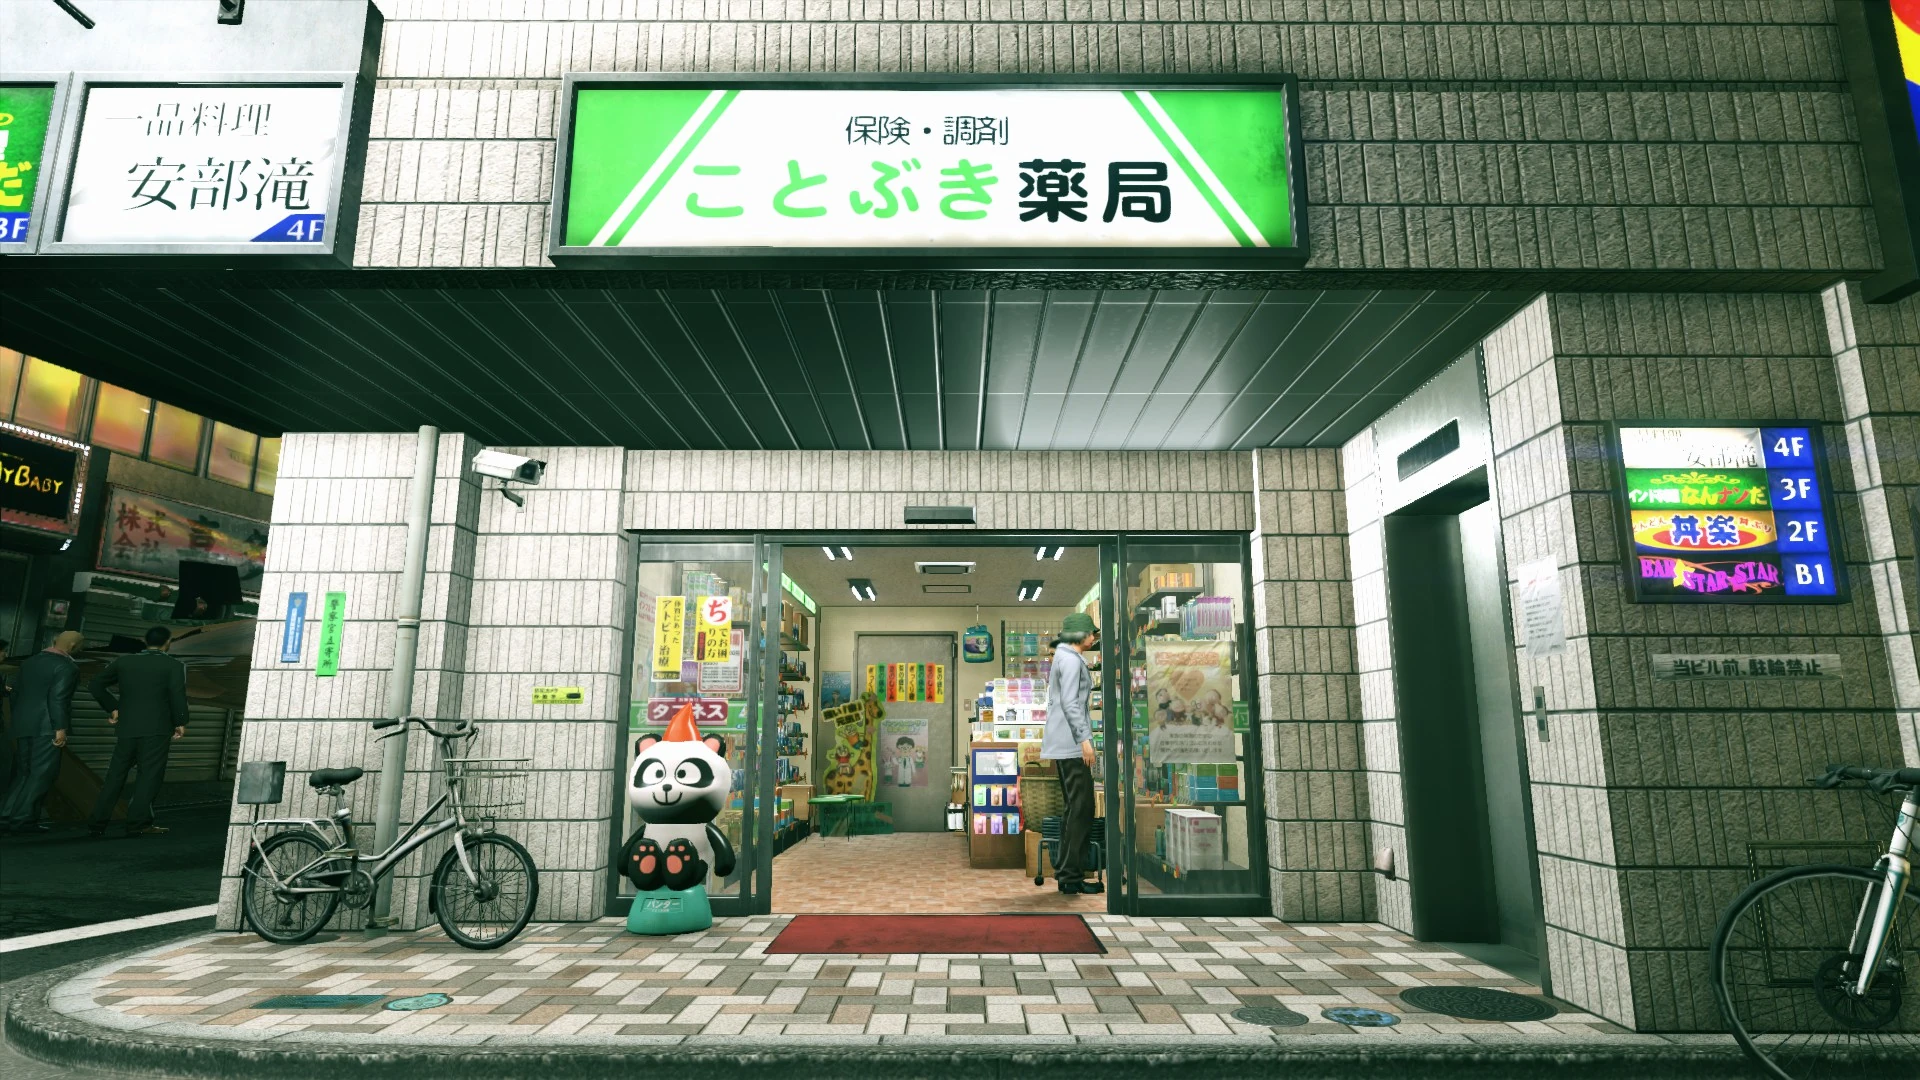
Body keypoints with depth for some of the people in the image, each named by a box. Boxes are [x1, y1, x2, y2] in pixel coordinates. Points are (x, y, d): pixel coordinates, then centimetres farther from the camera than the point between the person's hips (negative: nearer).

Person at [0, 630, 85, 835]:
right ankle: (23, 819, -4)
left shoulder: (30, 661, 14)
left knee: (23, 774, 15)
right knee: (42, 774, -2)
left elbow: (16, 693, 16)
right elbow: (58, 698, -18)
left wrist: (19, 722, 22)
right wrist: (60, 728, -16)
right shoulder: (66, 666, -12)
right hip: (46, 726, -8)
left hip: (22, 726, 8)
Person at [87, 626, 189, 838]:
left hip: (126, 727, 5)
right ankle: (138, 823, -5)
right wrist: (180, 723, -3)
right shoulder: (174, 666, -5)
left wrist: (112, 708, 18)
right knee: (149, 775, -2)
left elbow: (96, 684, 13)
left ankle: (96, 824, 14)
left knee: (115, 775, 13)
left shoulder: (124, 662, 10)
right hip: (157, 729, -5)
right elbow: (177, 695, -13)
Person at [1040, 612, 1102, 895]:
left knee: (1075, 808, 13)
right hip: (1072, 743, -11)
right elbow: (1070, 702, -19)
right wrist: (1084, 737, -22)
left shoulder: (1065, 657, 20)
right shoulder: (1071, 660, -11)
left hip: (1064, 744, 11)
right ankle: (1072, 875, -4)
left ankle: (1066, 872, 17)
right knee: (1081, 808, -8)